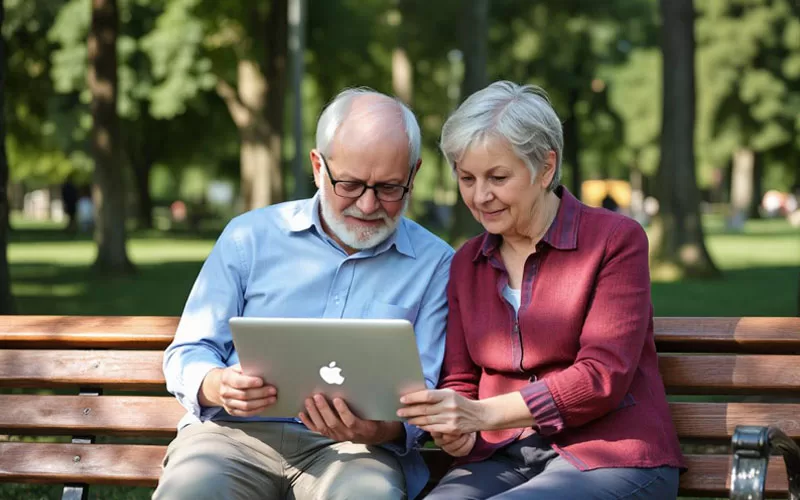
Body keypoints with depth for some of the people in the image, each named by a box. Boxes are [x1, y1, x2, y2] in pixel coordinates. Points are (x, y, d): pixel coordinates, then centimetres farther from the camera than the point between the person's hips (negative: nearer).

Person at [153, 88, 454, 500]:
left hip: (352, 449, 0)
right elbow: (187, 355, 10)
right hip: (237, 431, 1)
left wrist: (381, 429, -19)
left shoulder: (433, 265, 7)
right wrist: (218, 386, -15)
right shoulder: (249, 237, 9)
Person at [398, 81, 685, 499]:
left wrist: (482, 413, -22)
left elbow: (603, 376, -12)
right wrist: (457, 436, -11)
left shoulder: (615, 240, -3)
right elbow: (460, 383, 14)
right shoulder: (465, 264, 15)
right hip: (504, 459, 5)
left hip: (612, 460, -4)